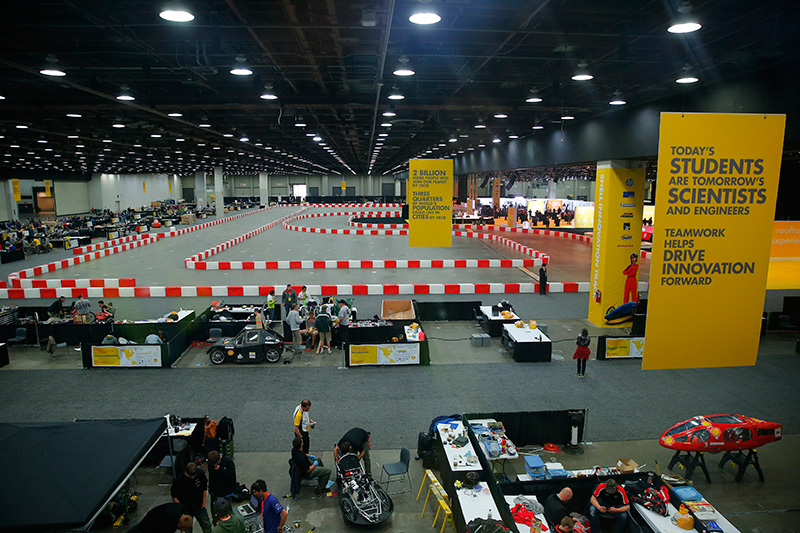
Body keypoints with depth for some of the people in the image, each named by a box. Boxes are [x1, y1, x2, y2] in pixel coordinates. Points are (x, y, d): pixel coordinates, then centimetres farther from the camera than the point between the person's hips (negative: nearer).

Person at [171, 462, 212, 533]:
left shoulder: (200, 474, -15)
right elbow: (174, 497, -8)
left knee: (207, 526, 11)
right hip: (186, 510, -2)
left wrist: (203, 502, 6)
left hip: (199, 507, 2)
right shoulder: (178, 480, -22)